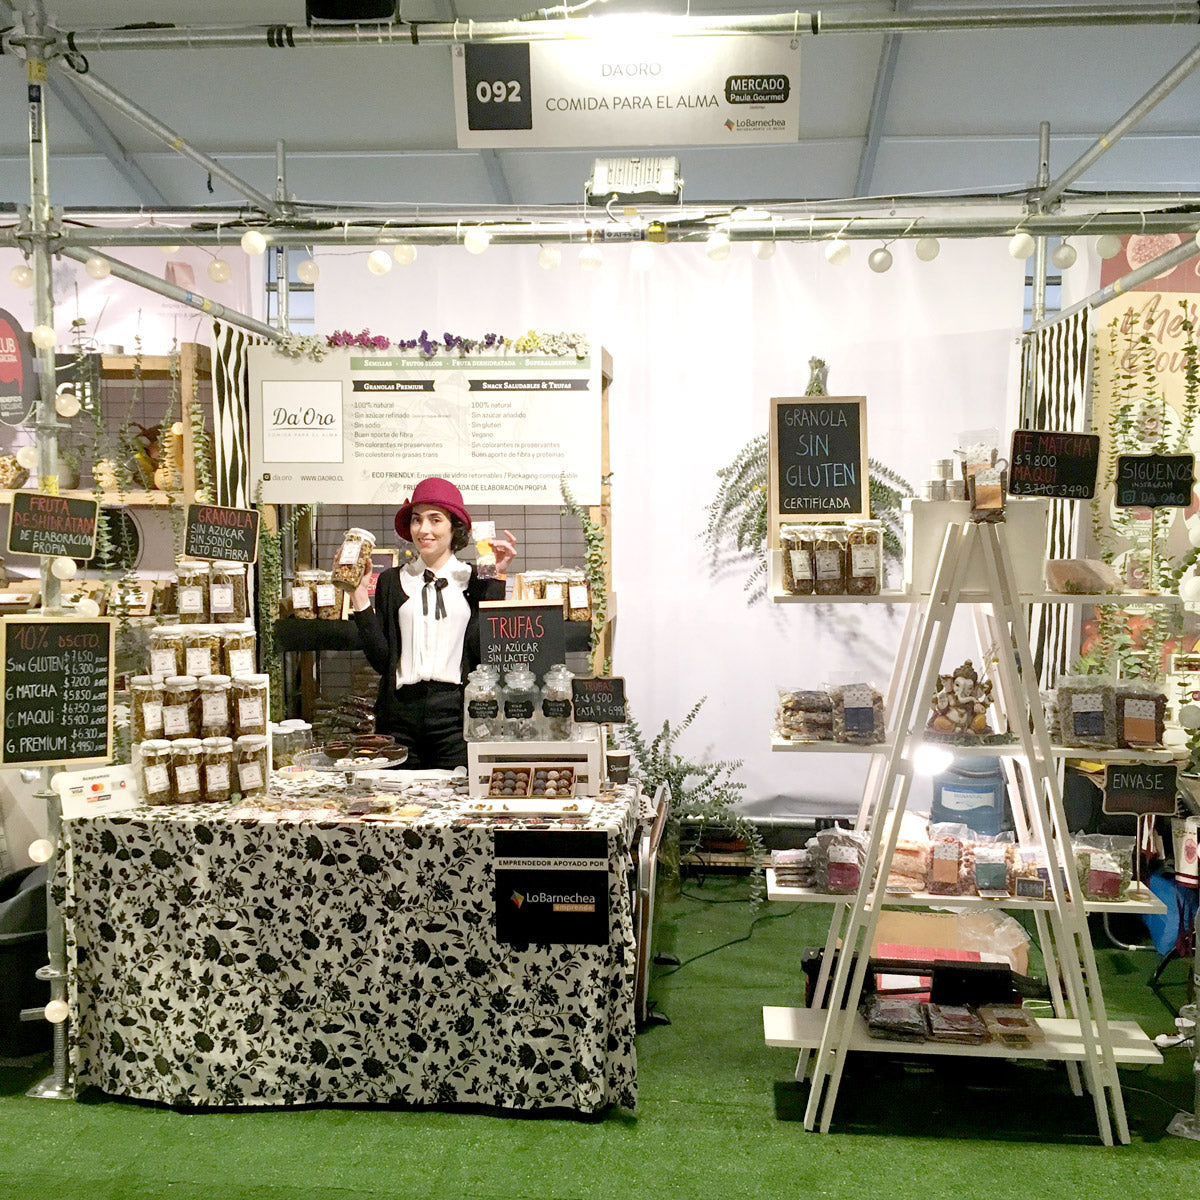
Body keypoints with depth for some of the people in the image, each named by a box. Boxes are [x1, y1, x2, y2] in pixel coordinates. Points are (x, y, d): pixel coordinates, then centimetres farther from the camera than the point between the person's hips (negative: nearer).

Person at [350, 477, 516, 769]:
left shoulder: (474, 579, 6)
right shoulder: (392, 581, 11)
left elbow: (486, 651, -8)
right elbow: (380, 659, 4)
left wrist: (496, 578, -7)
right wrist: (360, 596, -1)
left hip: (457, 714, -1)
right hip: (401, 714, 2)